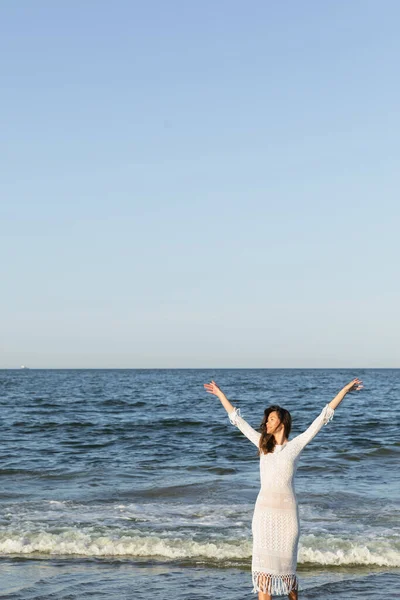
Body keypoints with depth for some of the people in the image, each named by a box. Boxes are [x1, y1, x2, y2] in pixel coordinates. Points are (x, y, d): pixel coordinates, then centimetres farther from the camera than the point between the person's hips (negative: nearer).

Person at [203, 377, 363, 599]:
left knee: (286, 566, 6)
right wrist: (220, 394, 24)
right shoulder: (262, 444, 10)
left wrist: (345, 390, -1)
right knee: (263, 566, -3)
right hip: (263, 512, 3)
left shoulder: (296, 445, 1)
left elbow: (322, 418, 0)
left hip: (286, 512, -3)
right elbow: (238, 420, 18)